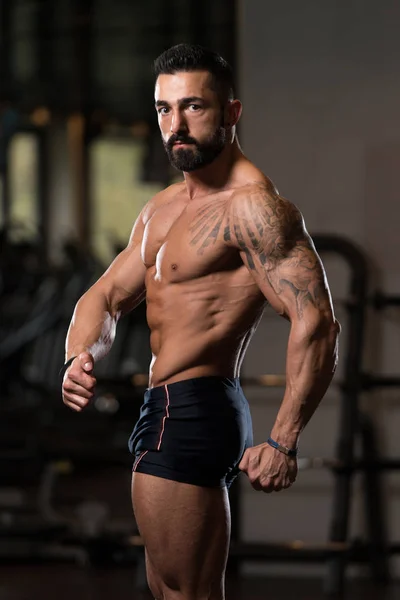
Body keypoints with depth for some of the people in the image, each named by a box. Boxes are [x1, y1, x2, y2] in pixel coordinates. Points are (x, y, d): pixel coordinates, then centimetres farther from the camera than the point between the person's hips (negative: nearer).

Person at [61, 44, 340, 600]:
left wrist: (283, 442, -30)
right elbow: (105, 297, 19)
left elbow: (316, 322, -24)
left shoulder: (252, 206, -16)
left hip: (189, 409, -10)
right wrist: (82, 358, -4)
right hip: (168, 410, 10)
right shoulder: (162, 209, 16)